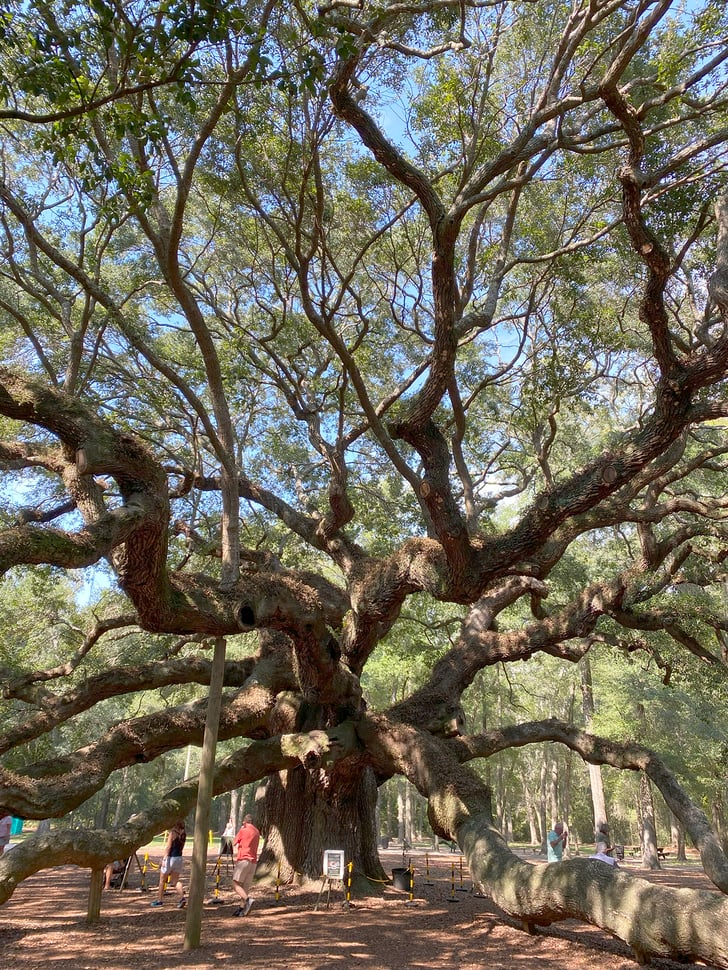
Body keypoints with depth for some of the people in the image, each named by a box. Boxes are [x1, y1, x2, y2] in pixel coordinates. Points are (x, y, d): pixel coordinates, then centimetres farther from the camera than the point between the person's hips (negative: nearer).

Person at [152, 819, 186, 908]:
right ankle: (182, 897, -10)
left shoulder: (172, 832, -14)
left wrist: (164, 858, -11)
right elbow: (181, 847, 11)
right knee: (176, 880, 10)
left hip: (170, 857, -6)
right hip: (179, 858, 6)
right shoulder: (183, 833, 6)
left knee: (162, 880, 13)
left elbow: (168, 846, -15)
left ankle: (160, 900, 22)